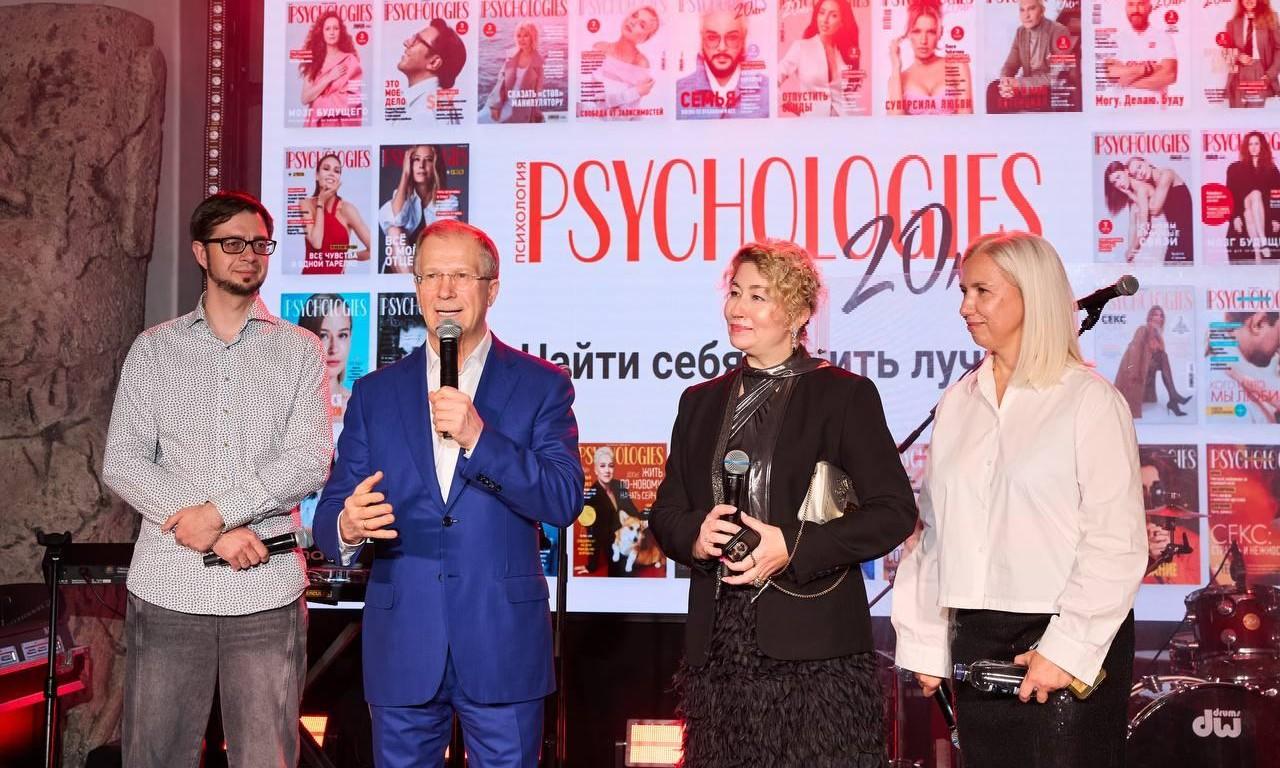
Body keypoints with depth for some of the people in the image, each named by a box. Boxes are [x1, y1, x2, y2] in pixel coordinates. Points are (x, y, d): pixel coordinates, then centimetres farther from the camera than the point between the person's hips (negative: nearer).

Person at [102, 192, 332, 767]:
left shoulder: (300, 351, 8)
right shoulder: (154, 349, 10)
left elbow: (309, 463, -3)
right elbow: (122, 462, 1)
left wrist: (219, 511, -13)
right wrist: (204, 531, -10)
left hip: (268, 591, -1)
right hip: (167, 589, 1)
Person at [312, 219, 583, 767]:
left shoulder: (541, 385, 1)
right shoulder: (375, 393, 7)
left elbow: (564, 501, -10)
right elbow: (332, 510, 2)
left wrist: (478, 438, -22)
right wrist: (347, 526, -22)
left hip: (503, 646, -2)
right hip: (402, 647, 2)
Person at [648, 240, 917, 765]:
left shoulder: (844, 394, 1)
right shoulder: (702, 401, 15)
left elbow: (895, 512, -5)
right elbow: (665, 512, 17)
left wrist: (793, 547, -16)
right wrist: (694, 535, -7)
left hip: (814, 645, -4)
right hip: (717, 643, 4)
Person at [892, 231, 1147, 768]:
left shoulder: (1089, 399, -7)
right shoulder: (957, 402, 8)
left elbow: (1117, 543, -10)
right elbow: (931, 528, 10)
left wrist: (1067, 648, -13)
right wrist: (925, 642, 7)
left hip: (1068, 644, -5)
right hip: (974, 640, 5)